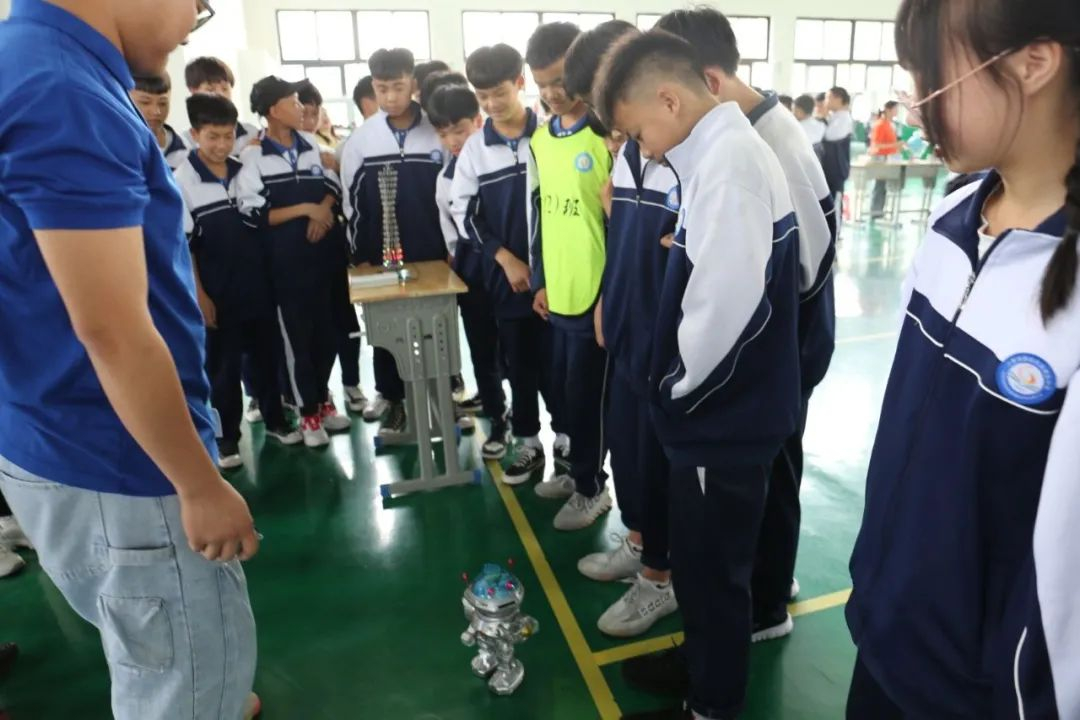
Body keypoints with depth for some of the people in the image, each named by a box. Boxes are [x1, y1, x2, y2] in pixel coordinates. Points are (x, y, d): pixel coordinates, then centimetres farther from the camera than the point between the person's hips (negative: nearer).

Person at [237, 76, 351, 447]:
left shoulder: (312, 144, 8)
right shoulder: (253, 157, -7)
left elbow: (334, 184, 13)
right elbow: (254, 214, -12)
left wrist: (324, 209, -8)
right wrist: (305, 209, -16)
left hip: (326, 253, 5)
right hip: (287, 261, -5)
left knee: (329, 330, 12)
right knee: (297, 337, 5)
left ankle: (322, 397, 32)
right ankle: (308, 413, 19)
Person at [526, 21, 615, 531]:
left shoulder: (610, 133, -13)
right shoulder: (540, 138, 10)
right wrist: (540, 280, 15)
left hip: (596, 295, -7)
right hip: (557, 293, 7)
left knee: (586, 396, 5)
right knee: (564, 392, 17)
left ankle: (591, 486, 24)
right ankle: (580, 470, 37)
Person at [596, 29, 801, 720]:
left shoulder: (727, 162, -22)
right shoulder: (729, 150, 9)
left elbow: (725, 307, -30)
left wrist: (678, 387, -12)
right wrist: (680, 385, 8)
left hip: (724, 417, -9)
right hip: (729, 408, 9)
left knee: (710, 569, 11)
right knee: (703, 562, 25)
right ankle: (704, 663, 46)